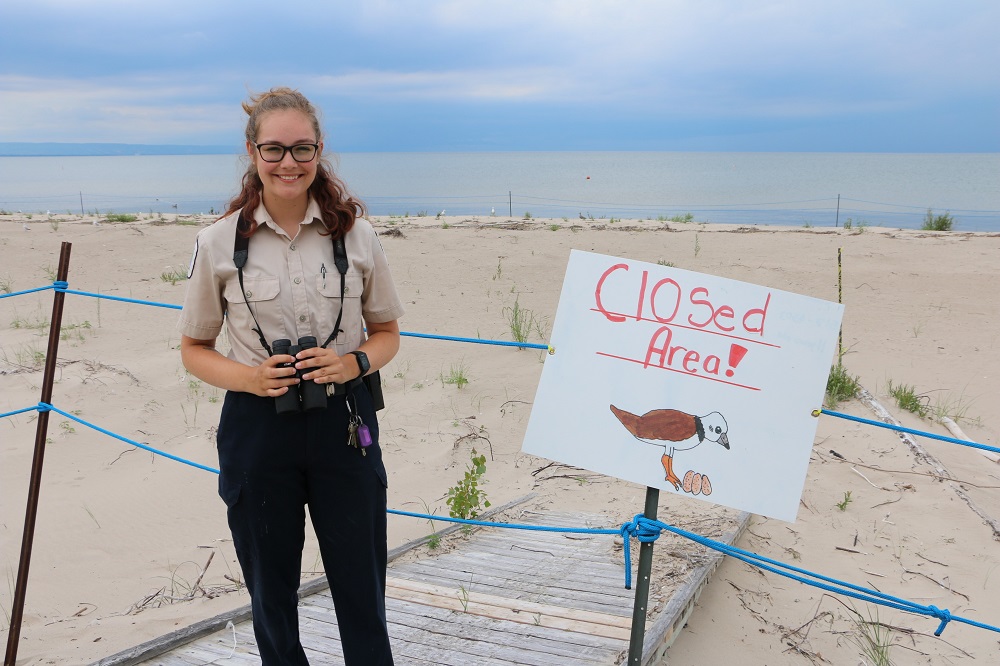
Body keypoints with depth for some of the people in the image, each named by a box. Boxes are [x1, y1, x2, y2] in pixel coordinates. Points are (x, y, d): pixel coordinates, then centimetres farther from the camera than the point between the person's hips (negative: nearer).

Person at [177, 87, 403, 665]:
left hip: (342, 423, 0)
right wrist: (248, 377, -14)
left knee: (362, 591, 8)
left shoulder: (356, 233, -1)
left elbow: (387, 332, 9)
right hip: (257, 428, 0)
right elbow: (195, 350, 5)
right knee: (271, 594, 14)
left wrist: (355, 362, -13)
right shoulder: (220, 242, -3)